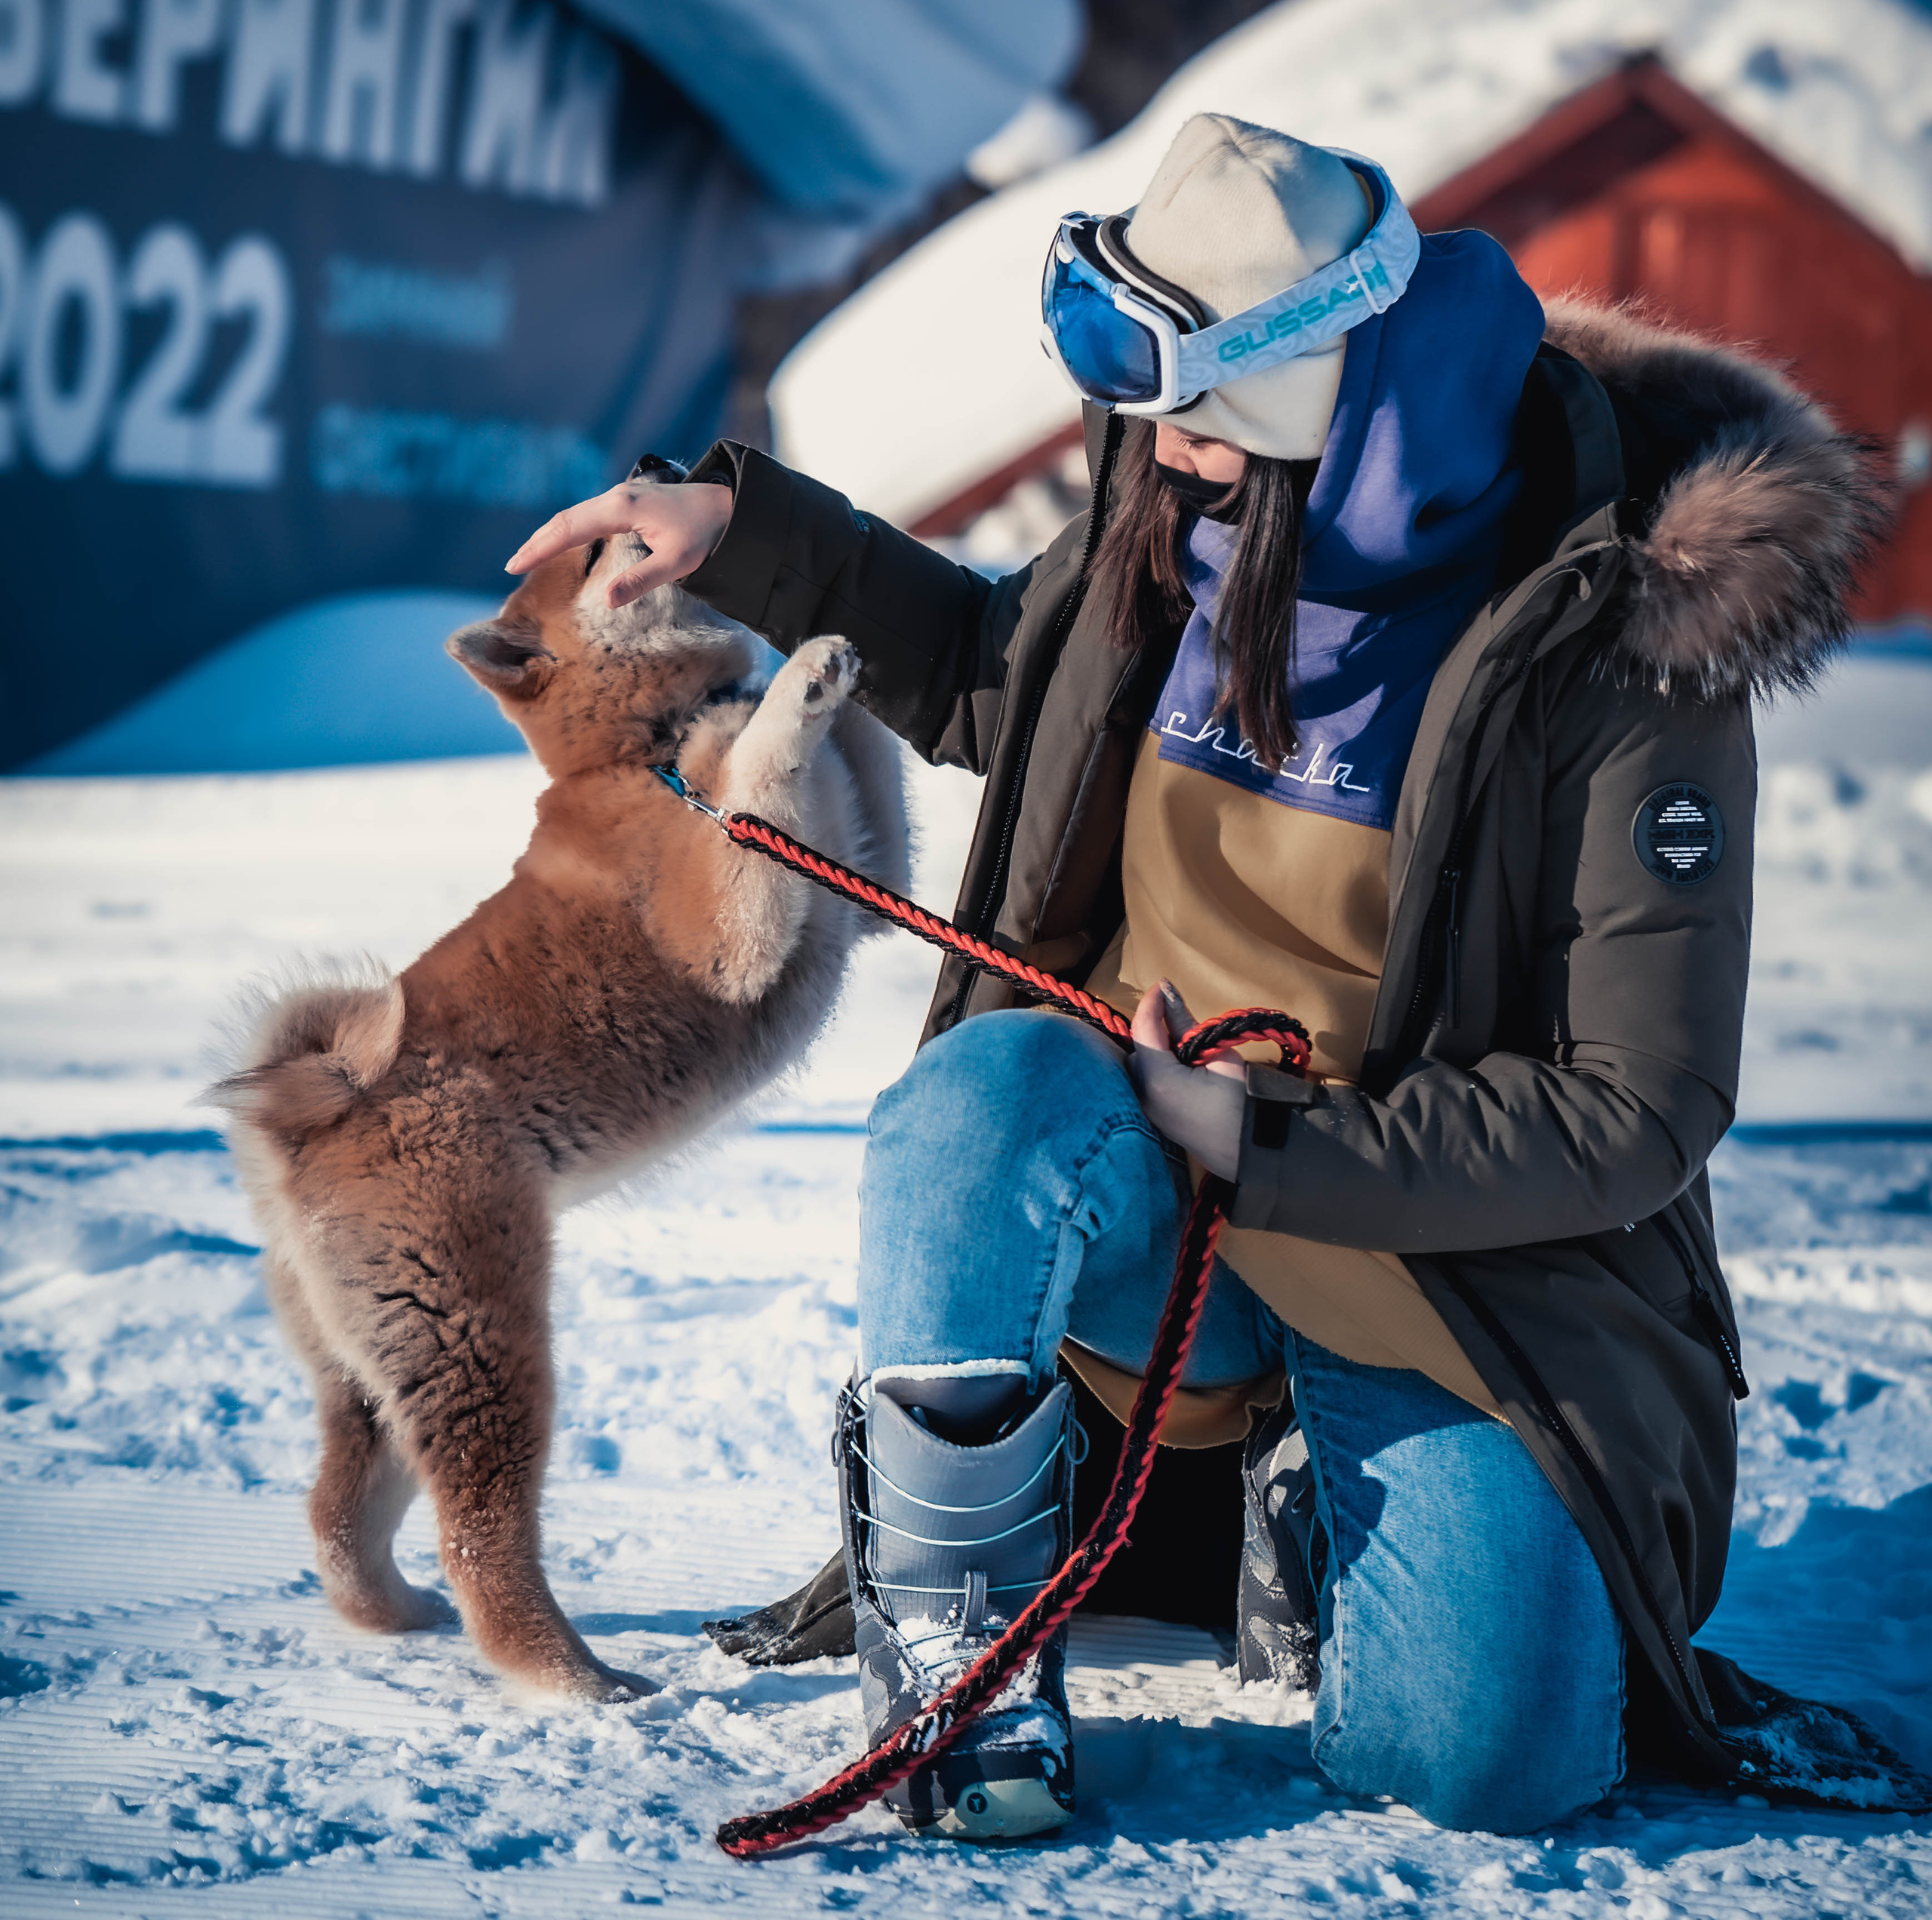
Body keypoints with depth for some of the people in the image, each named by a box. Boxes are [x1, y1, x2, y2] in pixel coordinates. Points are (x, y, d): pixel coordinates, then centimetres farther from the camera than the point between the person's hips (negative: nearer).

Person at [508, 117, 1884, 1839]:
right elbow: (992, 677, 19)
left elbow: (1639, 1111, -19)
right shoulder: (1181, 534, -5)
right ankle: (949, 1633, -11)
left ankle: (1318, 1510, 16)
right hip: (1137, 1181, 3)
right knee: (989, 1093, -33)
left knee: (1487, 1764, -19)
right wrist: (742, 529, 9)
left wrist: (1273, 1149, -24)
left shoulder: (1616, 655, -20)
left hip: (1455, 1254, -3)